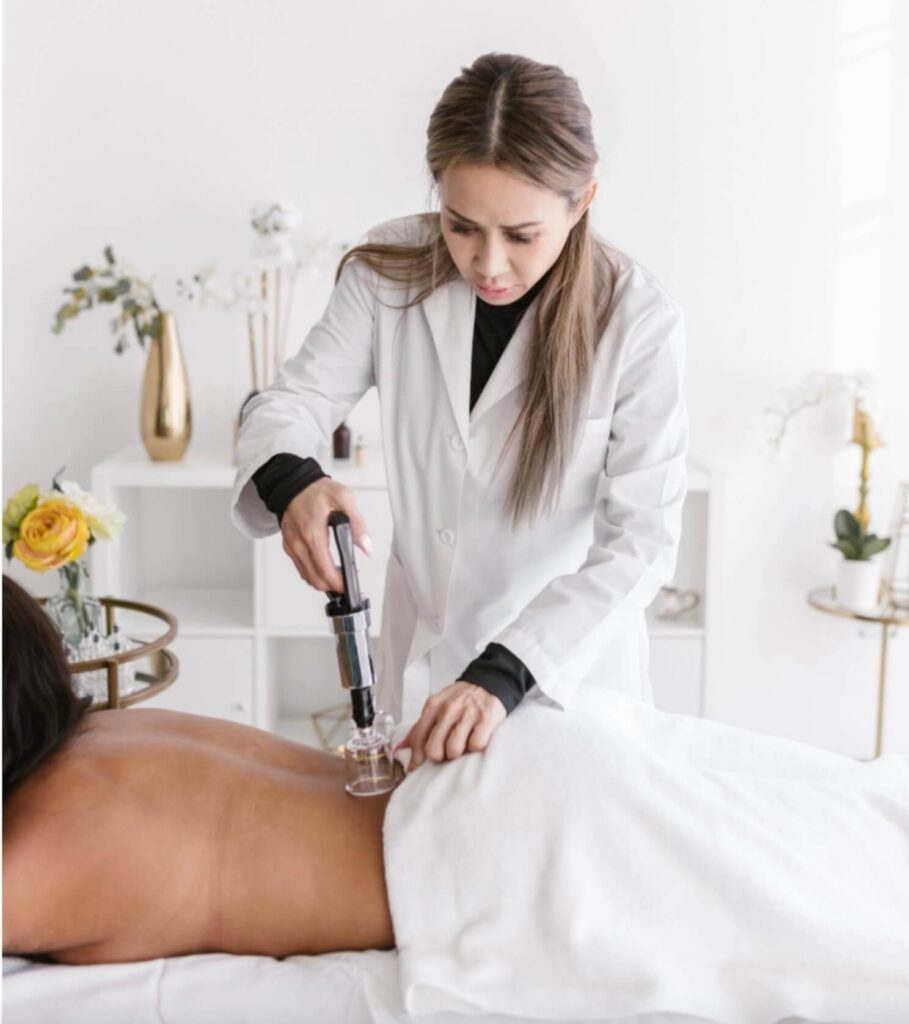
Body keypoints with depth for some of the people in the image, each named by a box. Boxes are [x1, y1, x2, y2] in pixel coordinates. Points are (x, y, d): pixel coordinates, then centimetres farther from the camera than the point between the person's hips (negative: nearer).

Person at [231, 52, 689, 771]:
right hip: (419, 656, 3)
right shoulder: (391, 271, -11)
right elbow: (291, 402, -7)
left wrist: (505, 674, -33)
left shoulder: (639, 321, -19)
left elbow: (642, 540, -22)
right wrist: (288, 481, -32)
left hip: (567, 662, -2)